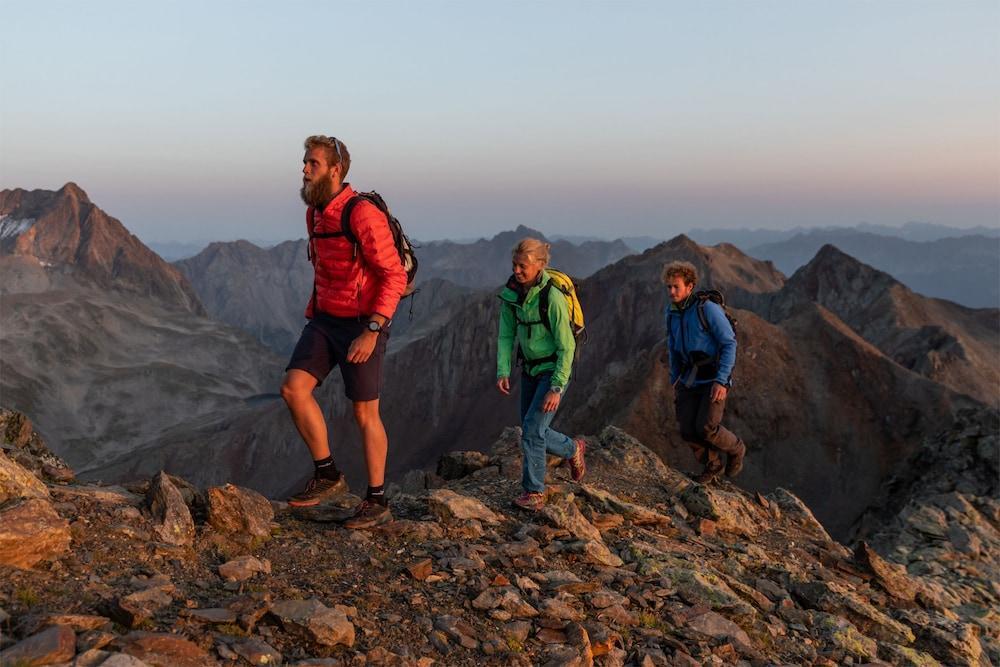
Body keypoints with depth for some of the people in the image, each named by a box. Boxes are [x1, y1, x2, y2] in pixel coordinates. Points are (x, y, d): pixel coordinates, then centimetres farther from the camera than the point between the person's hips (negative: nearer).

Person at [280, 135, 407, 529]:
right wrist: (313, 315, 21)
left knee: (365, 414, 1)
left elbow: (395, 276, -22)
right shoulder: (315, 213, 8)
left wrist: (372, 331, -28)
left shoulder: (362, 214, -20)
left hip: (362, 325, -7)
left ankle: (376, 502, 16)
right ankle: (327, 476, 6)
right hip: (325, 320, 8)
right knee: (293, 389, -9)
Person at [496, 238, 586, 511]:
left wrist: (557, 388, -23)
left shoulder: (552, 297, -24)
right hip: (530, 369, 7)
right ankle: (573, 449, 40)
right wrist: (503, 371, -12)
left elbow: (566, 347, -20)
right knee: (532, 431, 13)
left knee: (532, 429, -13)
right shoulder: (511, 293, -6)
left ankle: (534, 493, 3)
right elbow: (506, 336, 1)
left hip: (554, 370, -7)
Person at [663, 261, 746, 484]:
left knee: (706, 428, -15)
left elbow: (729, 344, -17)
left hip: (715, 377, -6)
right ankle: (713, 465, 24)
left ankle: (735, 449, 17)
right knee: (688, 430, -2)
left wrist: (721, 381, -23)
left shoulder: (708, 308, -17)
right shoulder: (672, 312, 4)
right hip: (690, 378, 6)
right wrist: (675, 382, 16)